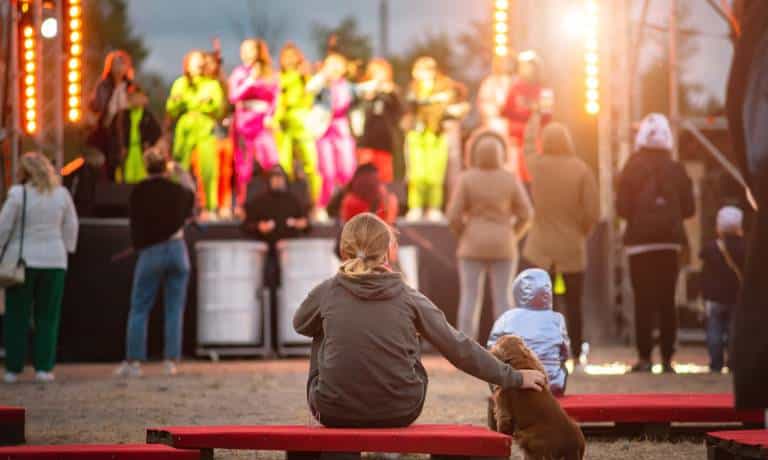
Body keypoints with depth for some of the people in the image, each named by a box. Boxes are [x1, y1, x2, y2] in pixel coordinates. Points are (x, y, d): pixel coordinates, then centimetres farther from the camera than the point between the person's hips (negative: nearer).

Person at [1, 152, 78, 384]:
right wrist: (66, 249, 19)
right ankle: (44, 367, 2)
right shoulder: (62, 194, 3)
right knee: (47, 316, 8)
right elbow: (71, 226, 9)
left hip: (22, 260, -2)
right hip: (54, 260, 2)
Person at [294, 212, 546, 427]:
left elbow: (300, 324, 21)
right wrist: (513, 378, 11)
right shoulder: (408, 297, -2)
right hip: (399, 414, 0)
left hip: (334, 413, 0)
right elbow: (459, 348, 2)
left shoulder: (326, 292, -2)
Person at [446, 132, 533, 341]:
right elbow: (525, 214, -2)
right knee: (502, 301, 5)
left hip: (473, 246, -1)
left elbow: (454, 216, -9)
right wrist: (512, 238, 12)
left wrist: (464, 237, 9)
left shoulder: (467, 179, -7)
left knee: (469, 301, 3)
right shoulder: (510, 179, -4)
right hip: (501, 247, 1)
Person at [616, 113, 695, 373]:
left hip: (640, 242, -2)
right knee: (667, 302, 6)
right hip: (670, 242, 2)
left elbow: (622, 208, -8)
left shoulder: (633, 168, -4)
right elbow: (689, 209, 2)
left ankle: (644, 358, -7)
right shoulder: (677, 170, 2)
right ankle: (667, 359, 3)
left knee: (643, 302, -1)